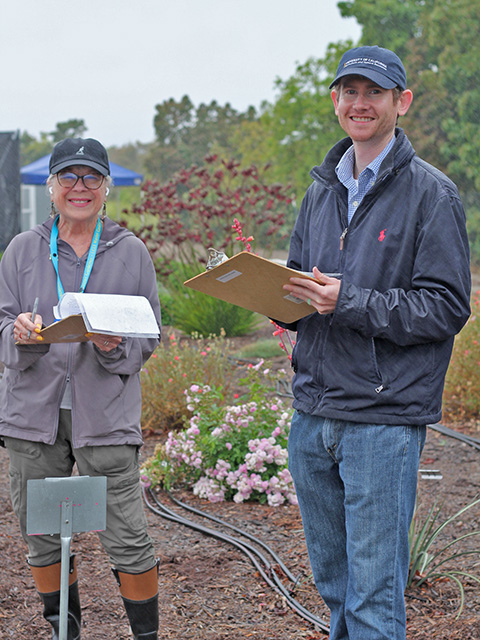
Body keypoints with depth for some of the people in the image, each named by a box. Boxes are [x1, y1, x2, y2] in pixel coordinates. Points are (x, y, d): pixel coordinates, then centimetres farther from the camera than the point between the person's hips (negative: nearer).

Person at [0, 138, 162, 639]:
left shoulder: (130, 252, 4)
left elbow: (151, 334, 6)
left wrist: (116, 346, -15)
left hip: (106, 414, -2)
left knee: (127, 537, -6)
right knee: (41, 536, 9)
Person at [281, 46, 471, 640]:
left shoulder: (430, 192, -5)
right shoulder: (322, 189, 15)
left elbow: (447, 307, -11)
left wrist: (349, 302, -20)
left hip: (384, 418, -6)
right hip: (311, 413, 7)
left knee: (374, 592, -2)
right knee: (331, 580, 17)